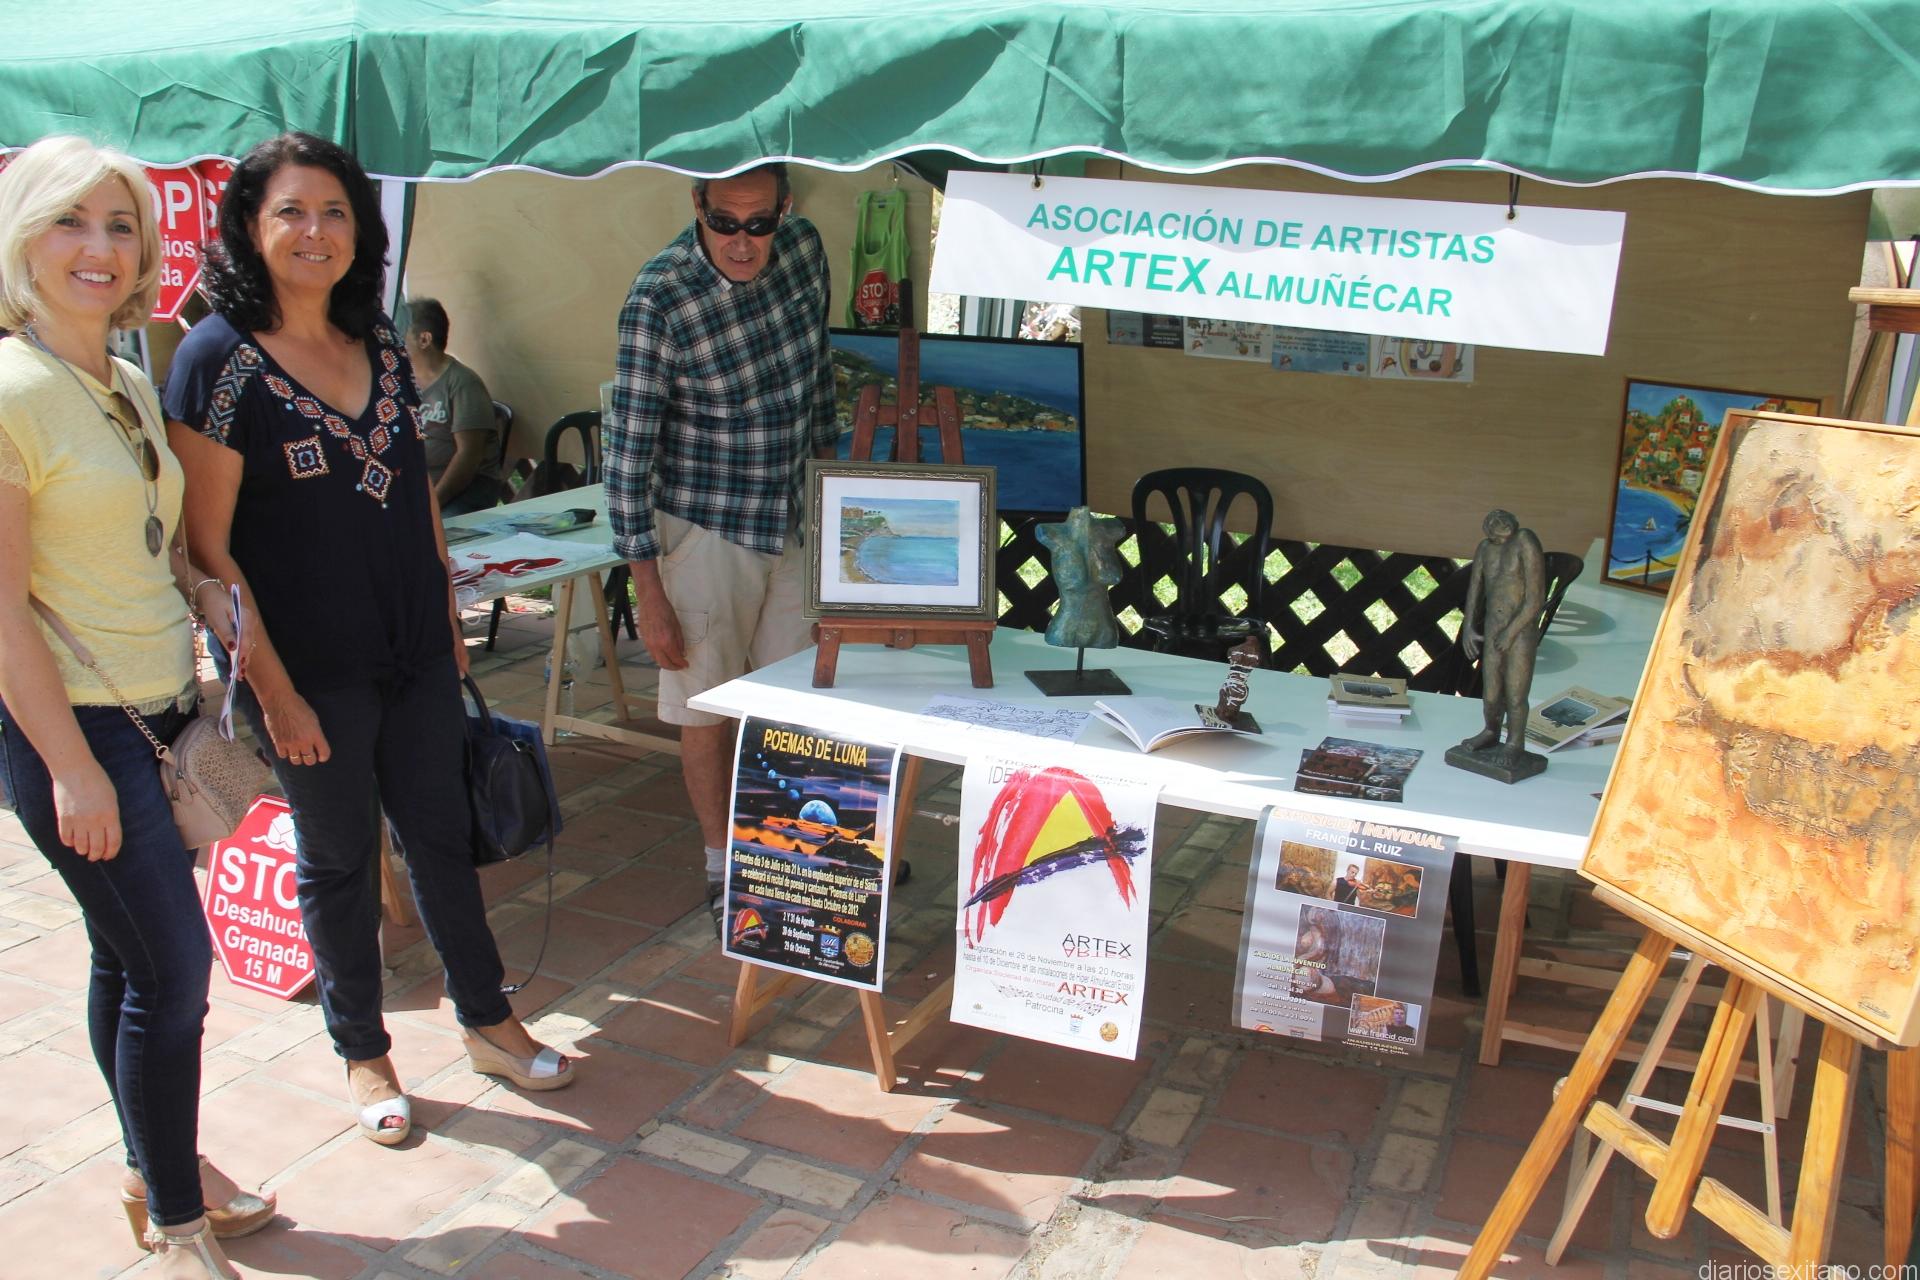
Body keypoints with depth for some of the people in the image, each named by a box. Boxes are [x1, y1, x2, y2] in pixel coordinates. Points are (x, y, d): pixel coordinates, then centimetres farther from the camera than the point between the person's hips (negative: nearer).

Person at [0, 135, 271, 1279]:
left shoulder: (133, 388, 9)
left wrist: (205, 591, 2)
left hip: (163, 714, 8)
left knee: (132, 959, 19)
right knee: (174, 965, -2)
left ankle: (158, 1164, 35)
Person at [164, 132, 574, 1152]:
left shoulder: (380, 342, 5)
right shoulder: (219, 359, -13)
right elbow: (206, 546, -14)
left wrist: (449, 620, 13)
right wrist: (273, 687, -16)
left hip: (415, 651, 5)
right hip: (310, 667, -5)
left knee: (440, 835, 16)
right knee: (337, 859, 11)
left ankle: (486, 1020, 33)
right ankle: (362, 1052, 30)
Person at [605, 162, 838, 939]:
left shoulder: (804, 247, -5)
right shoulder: (659, 301, -22)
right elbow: (628, 451, -18)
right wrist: (649, 593, -17)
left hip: (795, 521, 5)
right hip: (707, 530, -5)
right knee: (709, 706, 8)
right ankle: (723, 868, 26)